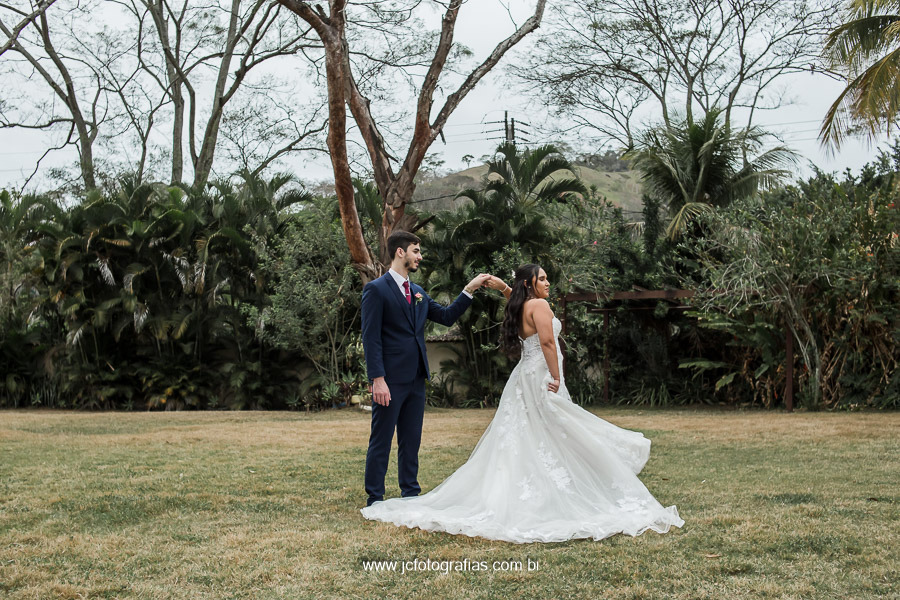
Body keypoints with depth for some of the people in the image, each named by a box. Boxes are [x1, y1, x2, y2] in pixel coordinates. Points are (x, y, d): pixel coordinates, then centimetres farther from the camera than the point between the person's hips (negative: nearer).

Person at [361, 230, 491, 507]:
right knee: (381, 442, -1)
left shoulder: (418, 292, 16)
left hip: (416, 380, 8)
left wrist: (469, 289, 9)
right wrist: (377, 379, -19)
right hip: (390, 380, -8)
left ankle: (410, 495, 22)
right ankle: (375, 500, 5)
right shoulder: (376, 289, -7)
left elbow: (447, 316, 18)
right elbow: (371, 338, -13)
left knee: (411, 441, 13)